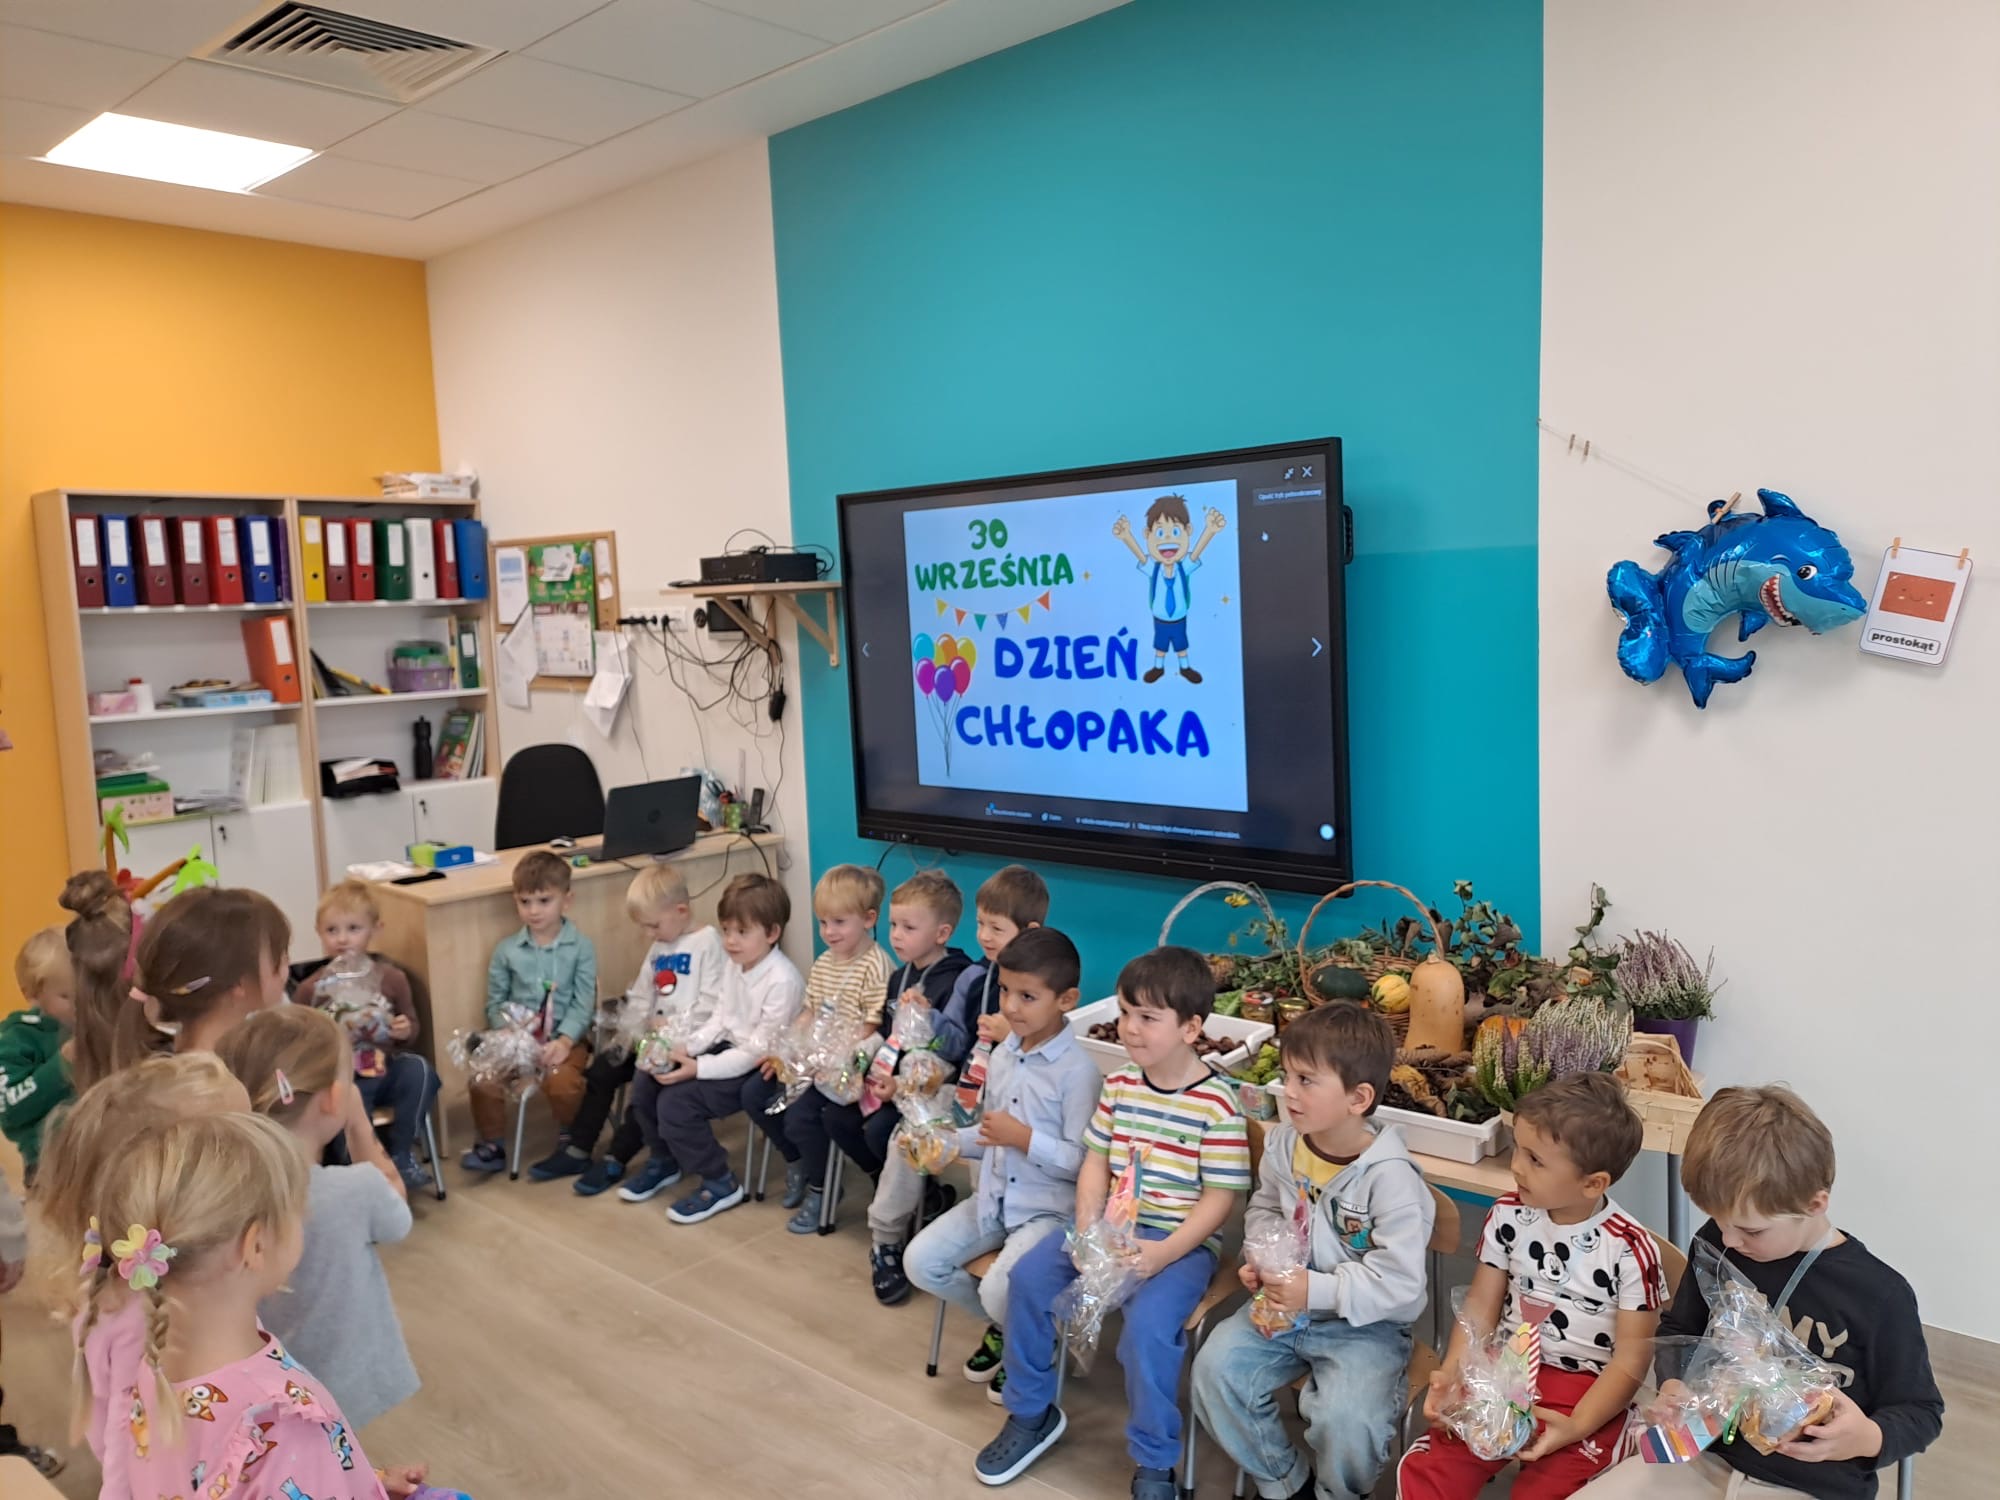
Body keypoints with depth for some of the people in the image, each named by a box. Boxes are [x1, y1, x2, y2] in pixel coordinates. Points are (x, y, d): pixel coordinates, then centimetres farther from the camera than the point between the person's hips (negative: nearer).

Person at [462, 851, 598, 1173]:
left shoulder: (580, 948, -1)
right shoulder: (507, 950, 6)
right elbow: (495, 1003, 7)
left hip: (564, 1038, -3)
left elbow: (583, 1004, -6)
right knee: (483, 1081, -20)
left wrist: (564, 1042, -20)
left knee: (563, 1083, -29)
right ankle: (490, 1146, 7)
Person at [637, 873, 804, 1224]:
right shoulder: (735, 964, 1)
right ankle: (664, 1161, 27)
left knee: (676, 1101, -20)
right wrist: (687, 1048, -9)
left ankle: (720, 1184, -2)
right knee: (645, 1086, 3)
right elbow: (719, 1020, 9)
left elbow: (757, 1050, -24)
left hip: (759, 1068, -9)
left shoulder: (782, 981, -26)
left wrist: (699, 1068, -26)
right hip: (729, 1049, 9)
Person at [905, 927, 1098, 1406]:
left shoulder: (1078, 1070, -19)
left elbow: (1083, 1159, -19)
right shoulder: (1003, 1053, 5)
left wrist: (1026, 1138, -26)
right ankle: (1001, 1325, 21)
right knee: (921, 1261, -2)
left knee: (1000, 1289, -26)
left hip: (1050, 1209, -8)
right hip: (994, 1197, 8)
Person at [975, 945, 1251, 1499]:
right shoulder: (1119, 1085, 2)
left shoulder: (1217, 1103, -15)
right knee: (1027, 1277, -9)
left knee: (1147, 1323, -30)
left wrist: (1163, 1253, -22)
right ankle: (1031, 1414, 13)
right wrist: (1087, 1229, -11)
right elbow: (1096, 1163, 6)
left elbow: (1218, 1198, -13)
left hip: (1184, 1242, -6)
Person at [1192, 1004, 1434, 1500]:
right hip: (1283, 1306, 6)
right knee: (1215, 1369, -11)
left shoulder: (1389, 1178, -23)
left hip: (1365, 1324, -5)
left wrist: (1317, 1290, -27)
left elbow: (1400, 1281, -23)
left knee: (1345, 1421, -27)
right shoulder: (1283, 1144, -4)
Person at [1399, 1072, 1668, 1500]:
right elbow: (1480, 1307, 4)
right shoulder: (1508, 1215, -1)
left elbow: (1631, 1359, -9)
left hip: (1587, 1393, -3)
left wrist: (1576, 1427, -20)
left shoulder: (1629, 1249, -12)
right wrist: (1452, 1374, -12)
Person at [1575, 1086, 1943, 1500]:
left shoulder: (1880, 1295, -12)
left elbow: (1921, 1411, -1)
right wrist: (1674, 1382, -2)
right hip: (1706, 1457, 4)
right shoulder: (1716, 1244, 0)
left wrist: (1868, 1439, -22)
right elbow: (1678, 1328, 17)